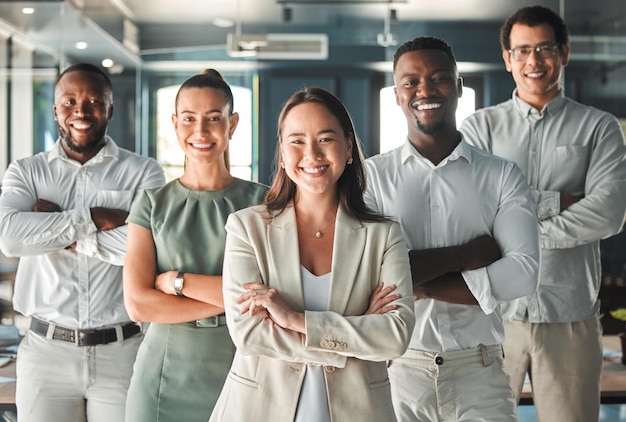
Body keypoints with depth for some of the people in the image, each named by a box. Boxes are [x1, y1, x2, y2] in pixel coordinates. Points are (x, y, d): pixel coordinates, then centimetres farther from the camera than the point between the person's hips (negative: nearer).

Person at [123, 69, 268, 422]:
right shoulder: (153, 205, 2)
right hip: (165, 377, 1)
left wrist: (178, 281, -10)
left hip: (241, 370, -1)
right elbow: (138, 304, -8)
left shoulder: (261, 201, 0)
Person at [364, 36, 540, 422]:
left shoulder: (501, 176, 3)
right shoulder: (371, 175, 0)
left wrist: (422, 287, -13)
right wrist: (467, 254, -11)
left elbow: (524, 272, -9)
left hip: (479, 372, 0)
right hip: (396, 370, 0)